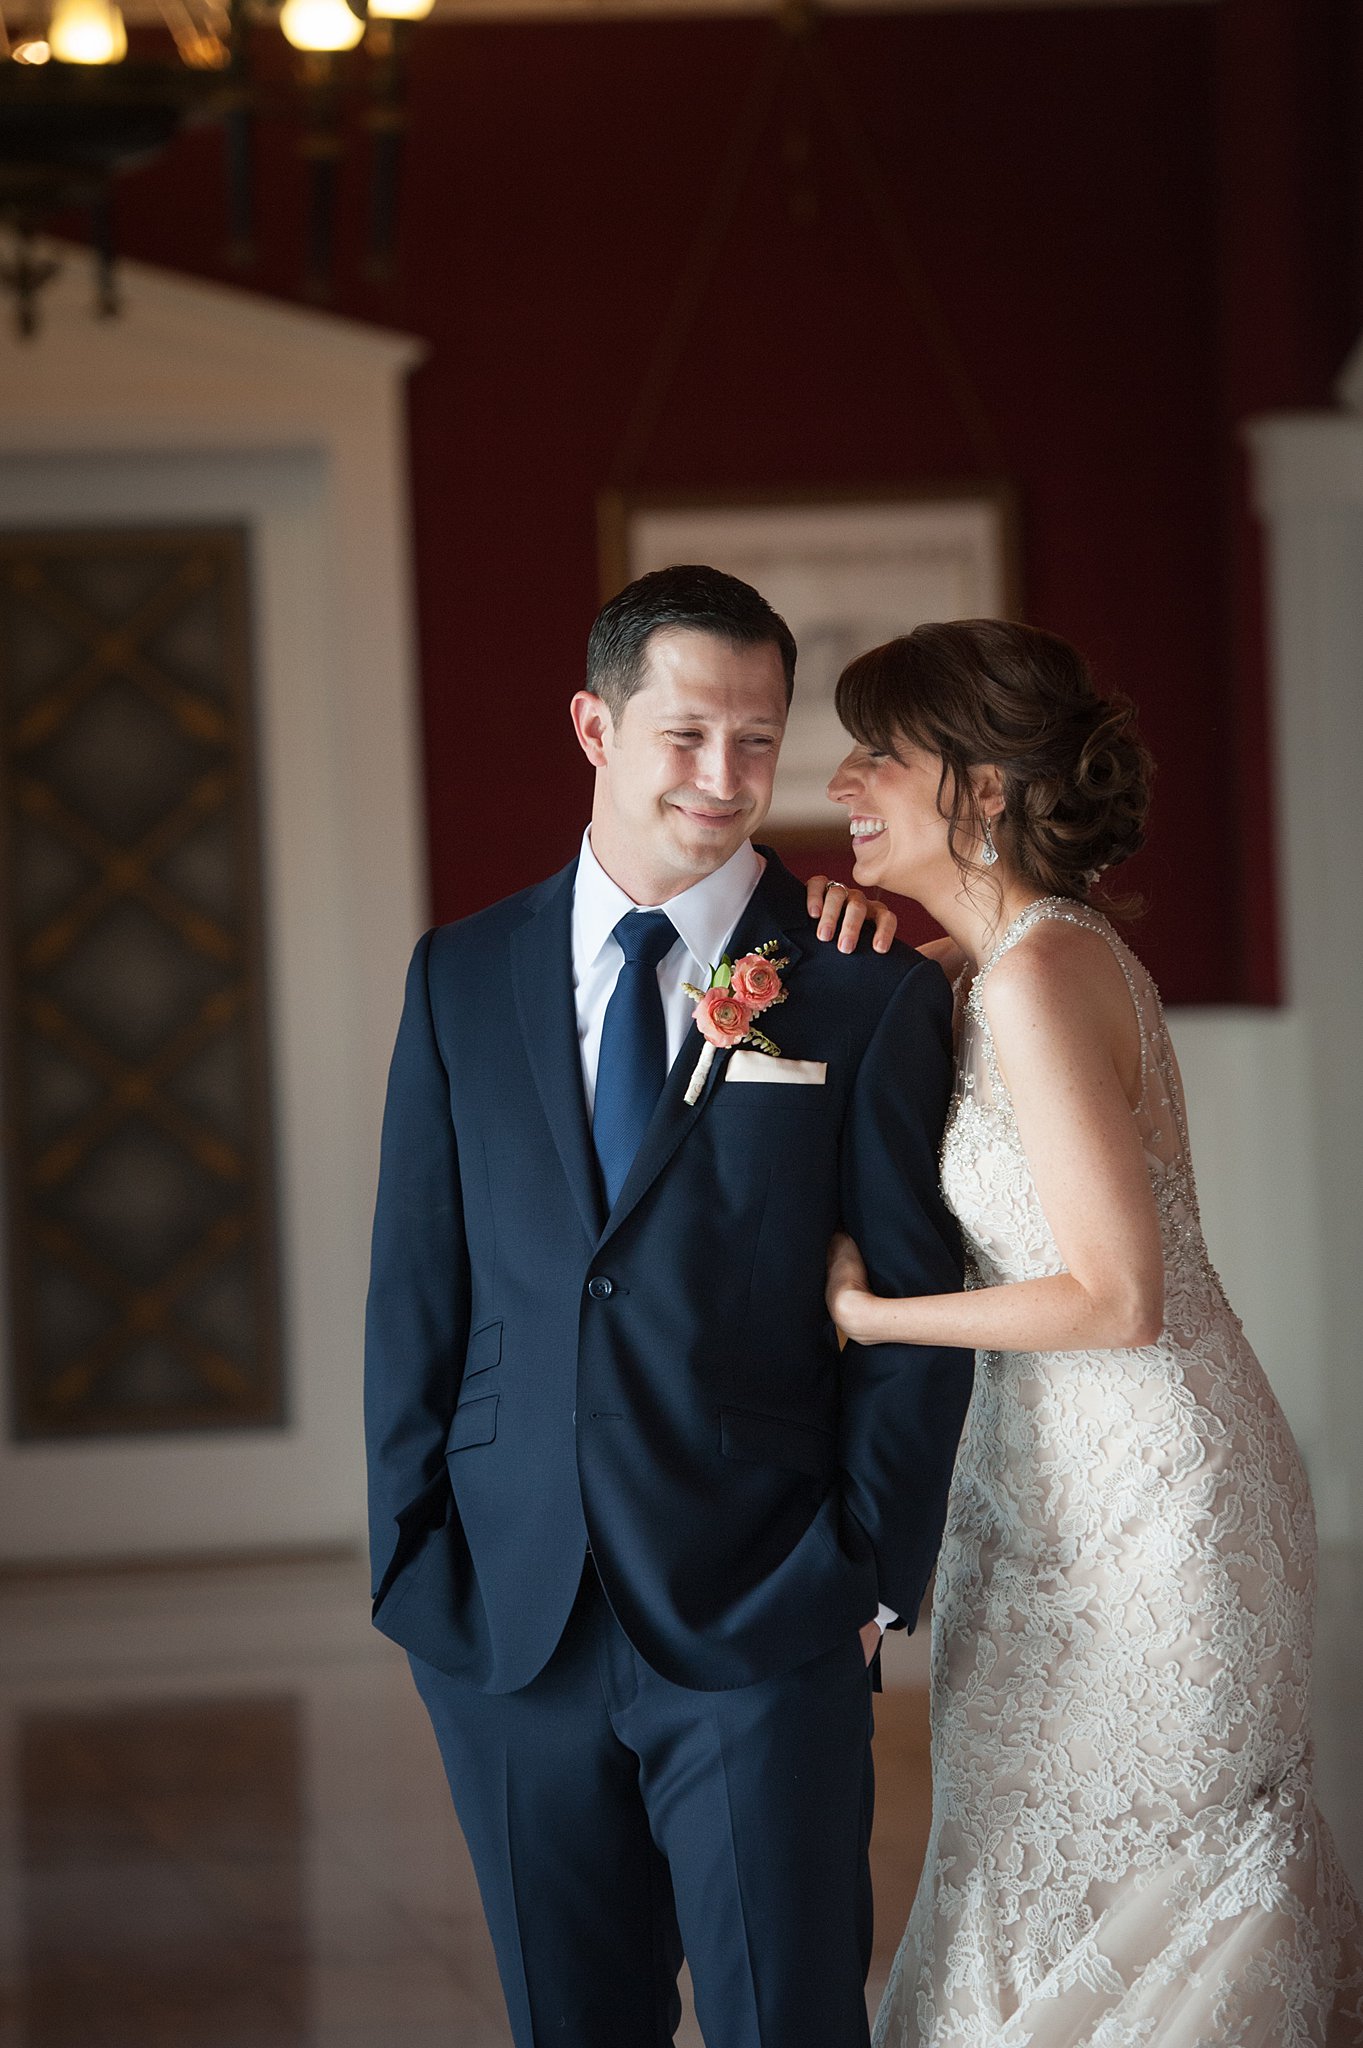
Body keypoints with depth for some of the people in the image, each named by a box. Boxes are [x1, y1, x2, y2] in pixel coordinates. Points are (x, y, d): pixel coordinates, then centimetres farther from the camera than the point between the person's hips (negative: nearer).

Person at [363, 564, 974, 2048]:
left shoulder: (870, 992, -1)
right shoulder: (462, 977, 8)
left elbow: (917, 1310, -1)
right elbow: (414, 1285, 9)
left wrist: (868, 1569, -7)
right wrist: (412, 1555, 3)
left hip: (760, 1618, -3)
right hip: (508, 1627, 3)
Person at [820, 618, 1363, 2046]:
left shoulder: (1042, 973, -20)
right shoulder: (1004, 957, 8)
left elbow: (1114, 1297, -22)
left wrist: (868, 1313, -13)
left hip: (1140, 1511, -9)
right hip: (1067, 1486, 9)